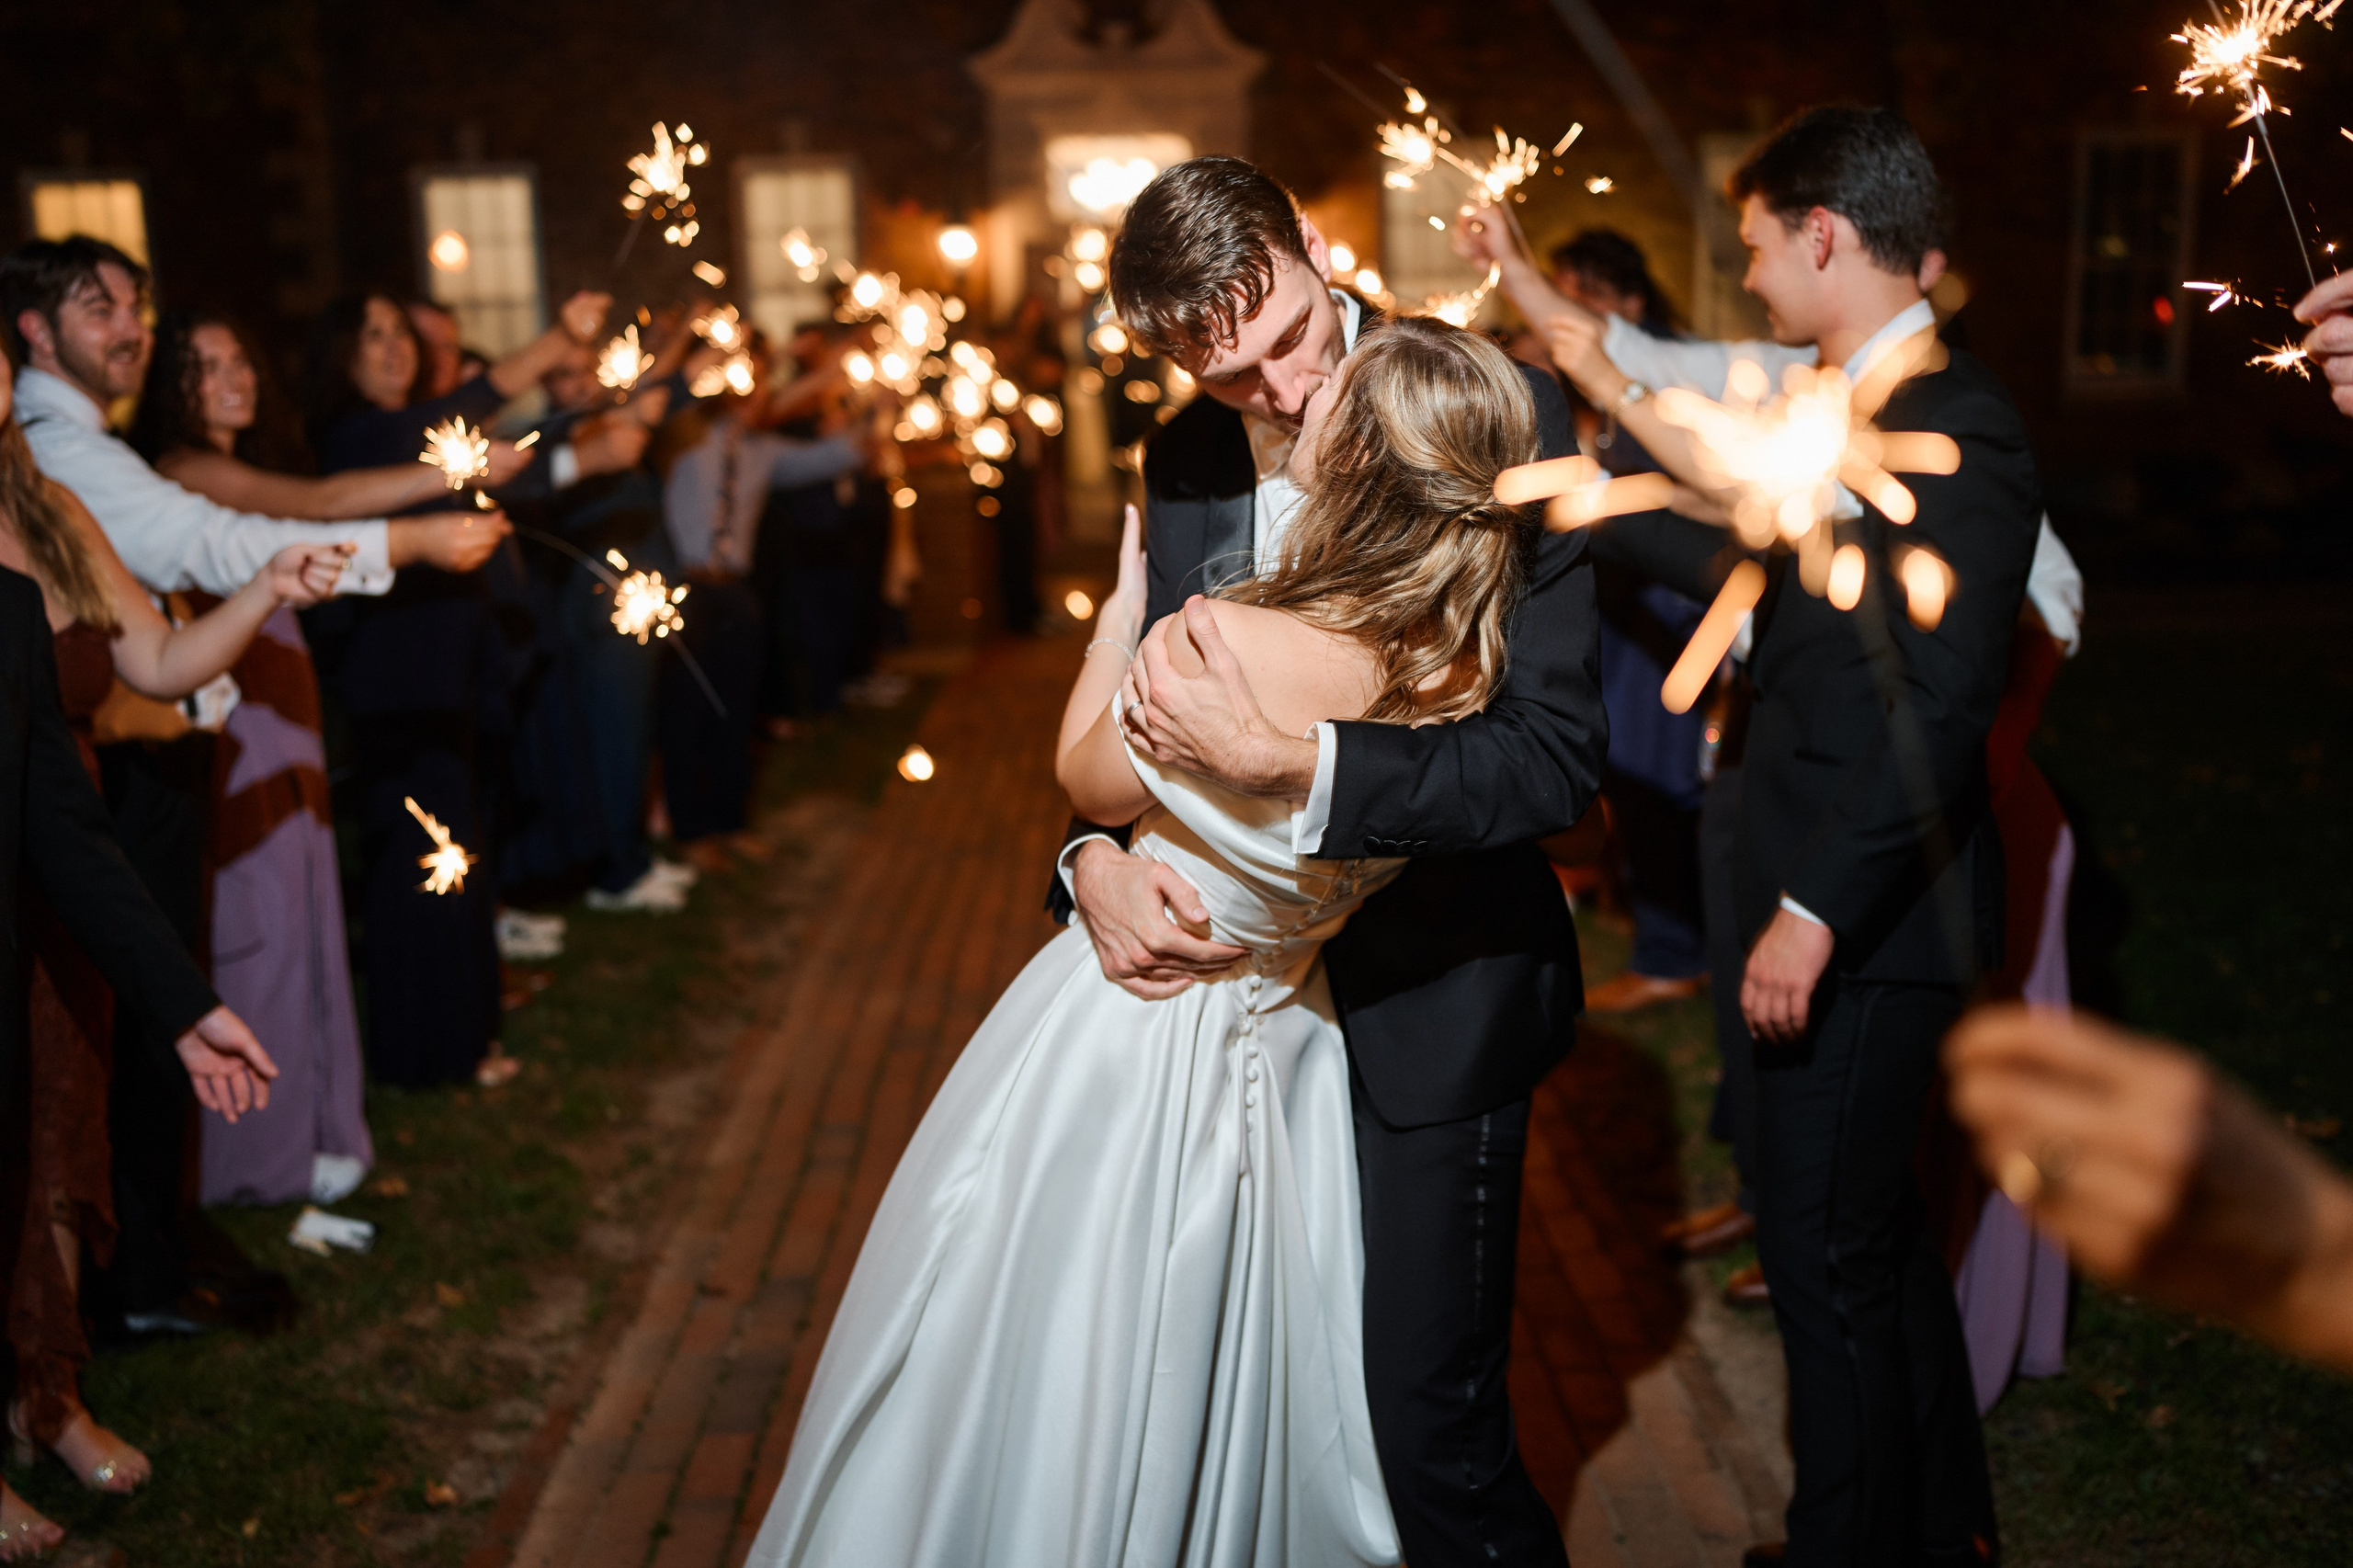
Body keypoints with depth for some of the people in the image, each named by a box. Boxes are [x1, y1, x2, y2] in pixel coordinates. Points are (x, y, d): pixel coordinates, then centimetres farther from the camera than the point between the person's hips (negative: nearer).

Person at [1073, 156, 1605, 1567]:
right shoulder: (1184, 462, 2)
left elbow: (1561, 755, -23)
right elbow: (1129, 722, 8)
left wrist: (1287, 760, -33)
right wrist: (1096, 854, -14)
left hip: (1436, 994, -5)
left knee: (1433, 1433, 1)